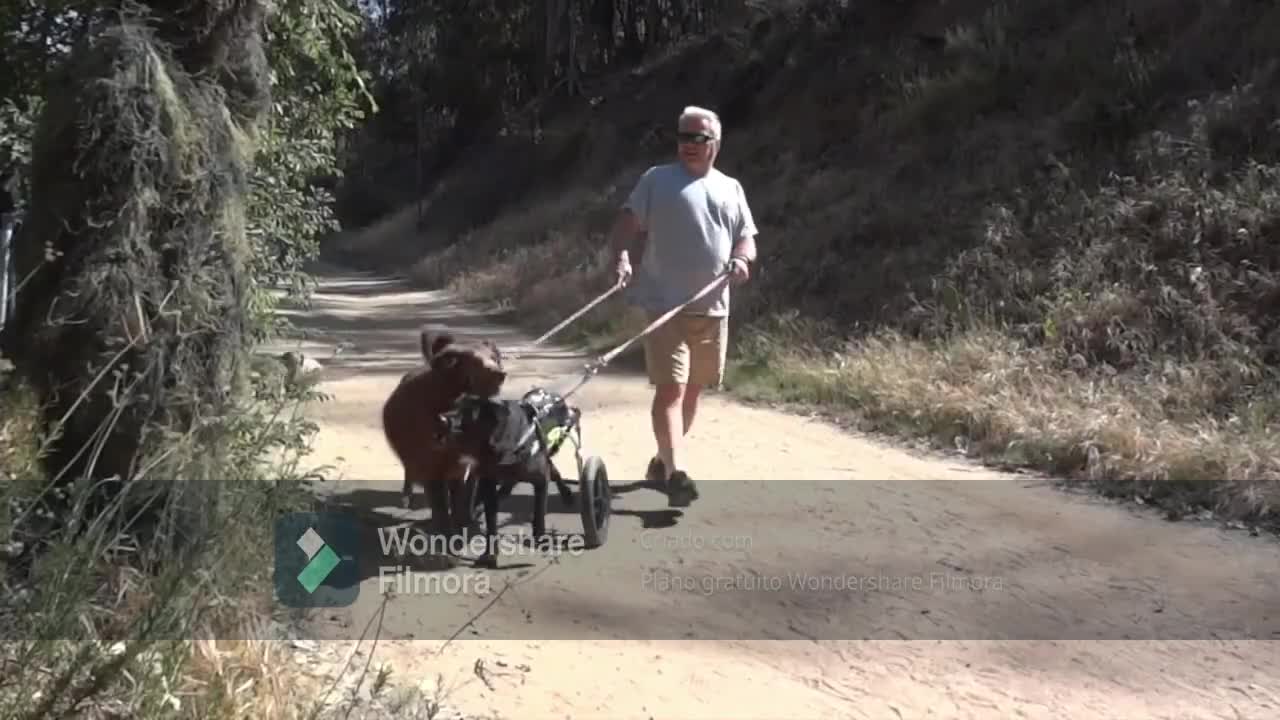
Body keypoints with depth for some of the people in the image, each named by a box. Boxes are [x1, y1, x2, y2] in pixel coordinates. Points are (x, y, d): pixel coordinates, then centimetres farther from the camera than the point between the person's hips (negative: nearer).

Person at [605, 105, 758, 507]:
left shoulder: (731, 188, 15)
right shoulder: (657, 180, 3)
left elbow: (747, 237, 16)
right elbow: (627, 223, -5)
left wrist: (743, 258, -7)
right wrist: (621, 257, -25)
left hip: (712, 308, 5)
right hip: (665, 305, -5)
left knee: (693, 389, 13)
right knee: (670, 387, -14)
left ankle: (662, 462, 30)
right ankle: (675, 474, -17)